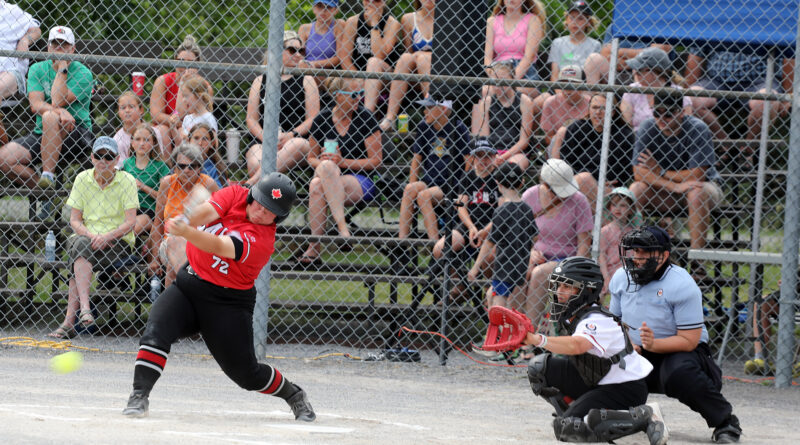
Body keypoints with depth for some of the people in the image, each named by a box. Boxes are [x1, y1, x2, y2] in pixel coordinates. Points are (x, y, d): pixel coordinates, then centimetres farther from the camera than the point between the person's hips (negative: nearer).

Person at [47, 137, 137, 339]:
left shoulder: (126, 180, -1)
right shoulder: (82, 179, 6)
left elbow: (130, 222, -7)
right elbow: (74, 220, 3)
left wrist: (106, 237, -22)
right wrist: (91, 235, -16)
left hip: (118, 241, -3)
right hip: (86, 237, 3)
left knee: (81, 251, -32)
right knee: (79, 244, -34)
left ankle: (70, 320, -41)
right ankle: (84, 307, -48)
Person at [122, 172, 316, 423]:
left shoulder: (262, 240, -21)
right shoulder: (236, 195, -3)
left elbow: (218, 247, -35)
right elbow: (207, 211, -20)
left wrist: (186, 232, -52)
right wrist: (186, 221, -44)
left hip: (227, 303, -4)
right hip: (188, 284, 4)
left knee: (245, 372, 2)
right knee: (156, 331, -21)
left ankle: (295, 396, 28)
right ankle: (139, 397, -21)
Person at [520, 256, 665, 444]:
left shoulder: (597, 321, -26)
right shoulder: (571, 316, 4)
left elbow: (577, 345, -47)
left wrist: (539, 340, -60)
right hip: (595, 382, 9)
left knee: (567, 429, -23)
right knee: (539, 367, -1)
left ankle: (643, 417, -16)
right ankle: (575, 413, 8)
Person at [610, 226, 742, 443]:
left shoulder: (682, 285, -19)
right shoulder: (621, 278, 2)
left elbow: (689, 340, -22)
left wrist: (653, 344, -37)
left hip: (681, 352, -6)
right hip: (639, 355, 6)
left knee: (679, 374, -40)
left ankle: (726, 423, -20)